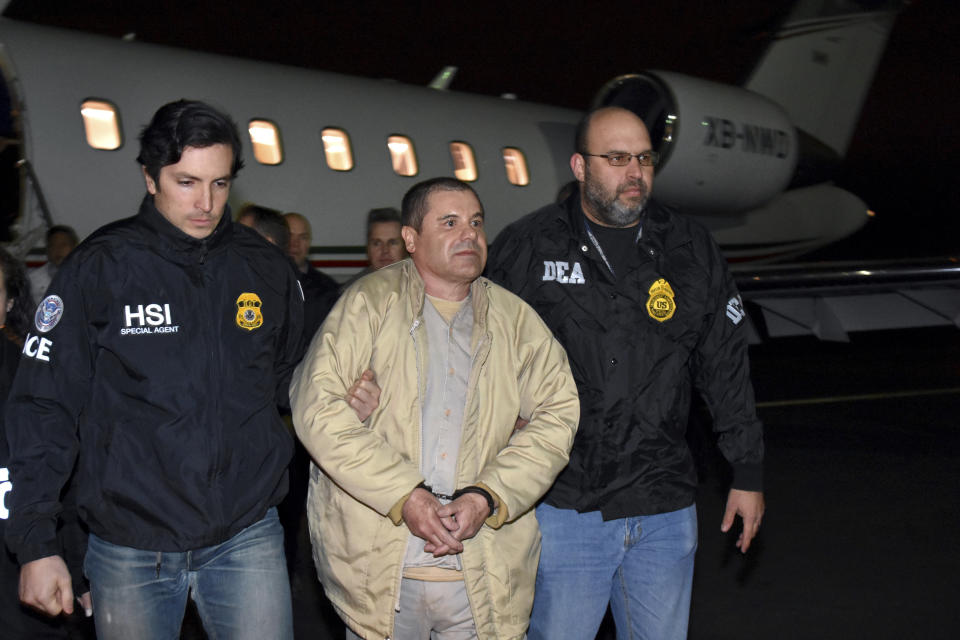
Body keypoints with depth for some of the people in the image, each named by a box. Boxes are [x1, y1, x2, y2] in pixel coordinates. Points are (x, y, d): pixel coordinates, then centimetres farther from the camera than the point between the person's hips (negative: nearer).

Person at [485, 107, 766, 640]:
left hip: (665, 512, 3)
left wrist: (748, 473, 12)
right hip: (561, 506, -3)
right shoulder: (526, 249, -2)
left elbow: (726, 368, 11)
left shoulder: (692, 251, 6)